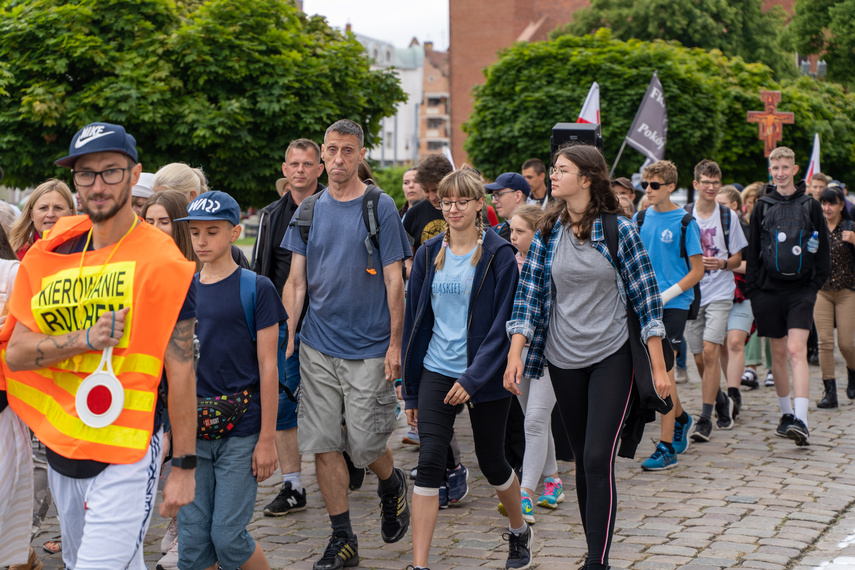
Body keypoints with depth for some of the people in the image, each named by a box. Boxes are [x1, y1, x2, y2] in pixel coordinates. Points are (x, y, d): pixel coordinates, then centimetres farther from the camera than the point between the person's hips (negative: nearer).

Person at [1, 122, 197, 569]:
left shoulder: (161, 261, -10)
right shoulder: (49, 256, 6)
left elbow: (181, 369, -10)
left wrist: (184, 465, -11)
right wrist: (85, 339, -17)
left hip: (127, 453, -6)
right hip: (60, 445, 6)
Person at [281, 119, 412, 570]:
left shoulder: (381, 208, -4)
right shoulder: (308, 211, 7)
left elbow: (394, 281, -5)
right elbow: (296, 280, 9)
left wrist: (395, 344, -8)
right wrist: (286, 332, -3)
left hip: (369, 348, -4)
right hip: (318, 346, 4)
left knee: (365, 443, -3)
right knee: (323, 443, 2)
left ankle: (392, 487, 31)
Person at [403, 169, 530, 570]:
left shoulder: (498, 255, -7)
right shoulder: (428, 254, 5)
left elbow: (503, 323, -11)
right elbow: (415, 319, 10)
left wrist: (473, 378, -20)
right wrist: (410, 389, 9)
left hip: (484, 376, -3)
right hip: (437, 372, 3)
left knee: (491, 462, 11)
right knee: (429, 463, -8)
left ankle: (519, 531, 39)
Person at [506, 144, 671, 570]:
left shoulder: (619, 230, -6)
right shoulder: (548, 232, 3)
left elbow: (646, 296, -4)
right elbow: (528, 295, 4)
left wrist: (658, 366, -6)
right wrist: (515, 353, -7)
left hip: (611, 358, -4)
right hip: (563, 360, 4)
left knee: (599, 458, -11)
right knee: (582, 460, 11)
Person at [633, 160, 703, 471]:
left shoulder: (685, 222, -7)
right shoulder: (640, 219, 7)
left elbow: (697, 271, -7)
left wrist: (665, 295, -16)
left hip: (674, 303, -5)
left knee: (663, 368, -9)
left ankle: (667, 447, -4)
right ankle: (681, 418, 39)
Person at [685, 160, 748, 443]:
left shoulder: (728, 216, 3)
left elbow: (738, 258, 8)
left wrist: (721, 263, -13)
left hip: (720, 293, -2)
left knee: (710, 352, -16)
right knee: (700, 359, 7)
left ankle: (705, 419, -13)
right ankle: (723, 403, 33)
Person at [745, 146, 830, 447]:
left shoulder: (811, 206, 4)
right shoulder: (762, 207, 8)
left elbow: (822, 252, 7)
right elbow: (753, 252, 10)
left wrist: (815, 286, -1)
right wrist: (752, 291, 4)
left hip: (801, 290, -2)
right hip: (770, 289, 2)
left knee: (796, 351, -15)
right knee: (779, 354, 9)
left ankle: (801, 421, -21)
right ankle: (787, 414, 23)